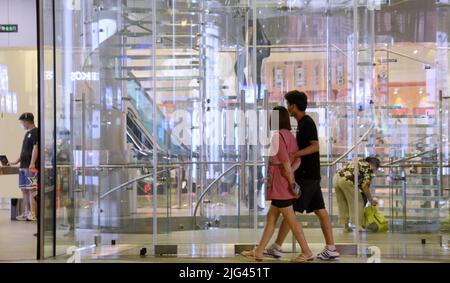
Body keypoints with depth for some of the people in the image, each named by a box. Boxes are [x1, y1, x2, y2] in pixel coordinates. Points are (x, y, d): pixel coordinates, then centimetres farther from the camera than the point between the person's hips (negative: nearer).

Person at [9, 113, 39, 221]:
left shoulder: (35, 132, -7)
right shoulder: (27, 133, 20)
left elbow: (35, 148, -17)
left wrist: (32, 163, -24)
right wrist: (17, 162, 28)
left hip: (31, 167, -10)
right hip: (23, 166, 10)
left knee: (31, 190, -11)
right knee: (24, 190, 10)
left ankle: (33, 214, -12)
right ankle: (26, 212, 14)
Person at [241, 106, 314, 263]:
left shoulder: (277, 136, -15)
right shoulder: (290, 135, 12)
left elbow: (285, 162, -19)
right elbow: (297, 161, 9)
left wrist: (290, 181, -11)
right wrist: (290, 175, -2)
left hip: (280, 183, -9)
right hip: (284, 183, 9)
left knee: (290, 219, -2)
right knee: (271, 217, 13)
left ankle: (307, 252, 3)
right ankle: (259, 251, 19)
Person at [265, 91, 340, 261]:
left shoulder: (307, 123, -13)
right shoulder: (303, 123, 17)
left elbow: (315, 146, -24)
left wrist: (292, 154, -30)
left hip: (306, 176, -10)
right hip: (310, 175, 10)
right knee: (320, 211, 5)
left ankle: (277, 247, 1)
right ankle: (331, 249, 3)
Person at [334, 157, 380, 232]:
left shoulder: (360, 163, 31)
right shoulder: (370, 168, 9)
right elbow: (365, 186, -2)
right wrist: (371, 200, 9)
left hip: (336, 177, 7)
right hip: (346, 180, -7)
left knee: (343, 204, 18)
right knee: (358, 202, 8)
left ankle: (346, 226, 22)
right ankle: (360, 225, 6)